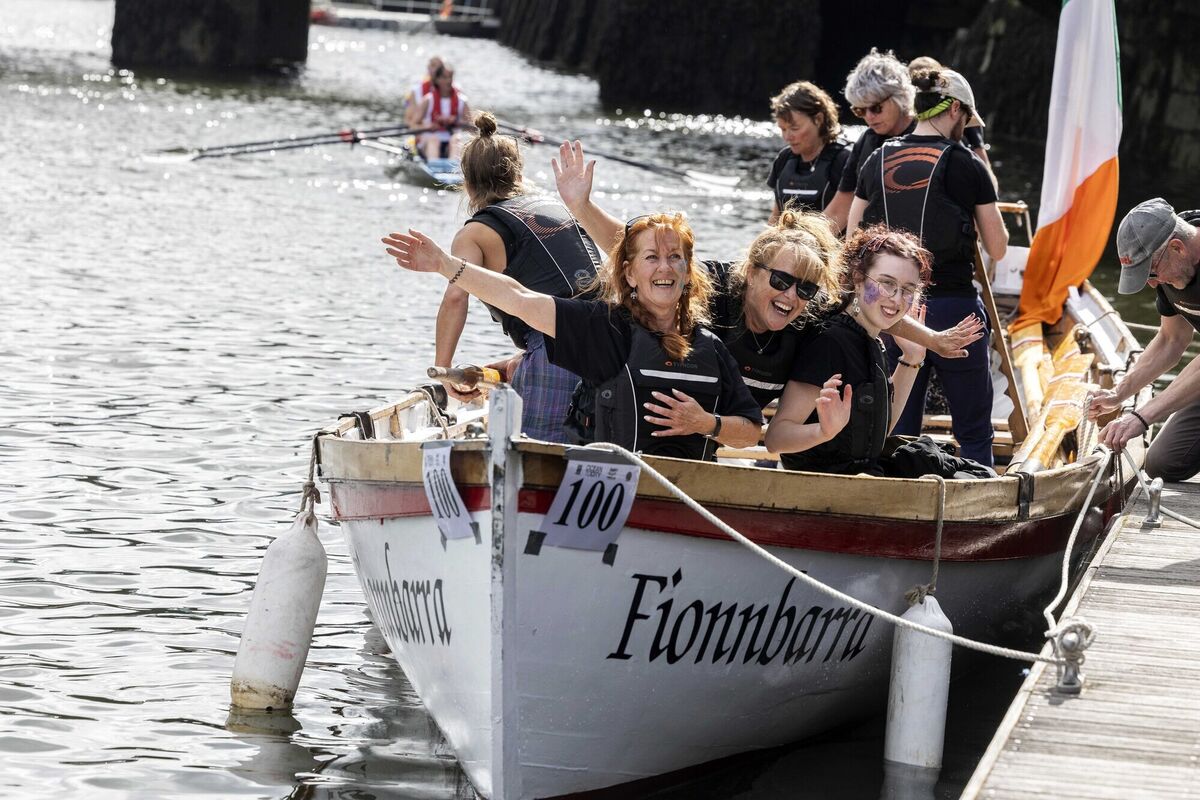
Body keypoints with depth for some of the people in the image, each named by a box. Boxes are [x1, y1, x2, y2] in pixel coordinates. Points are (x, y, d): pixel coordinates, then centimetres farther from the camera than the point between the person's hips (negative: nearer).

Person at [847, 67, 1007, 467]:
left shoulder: (878, 162, 4)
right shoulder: (966, 166, -7)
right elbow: (997, 248, -1)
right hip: (951, 305, -4)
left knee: (898, 432, 12)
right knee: (973, 431, 7)